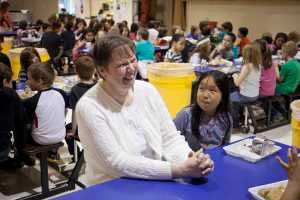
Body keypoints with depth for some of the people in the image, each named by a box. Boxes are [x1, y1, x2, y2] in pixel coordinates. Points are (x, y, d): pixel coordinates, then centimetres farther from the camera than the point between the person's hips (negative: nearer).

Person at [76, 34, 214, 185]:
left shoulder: (147, 90, 1)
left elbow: (170, 139, 2)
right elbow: (117, 162, -19)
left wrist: (191, 161, -18)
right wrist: (177, 170, -25)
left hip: (158, 182, 5)